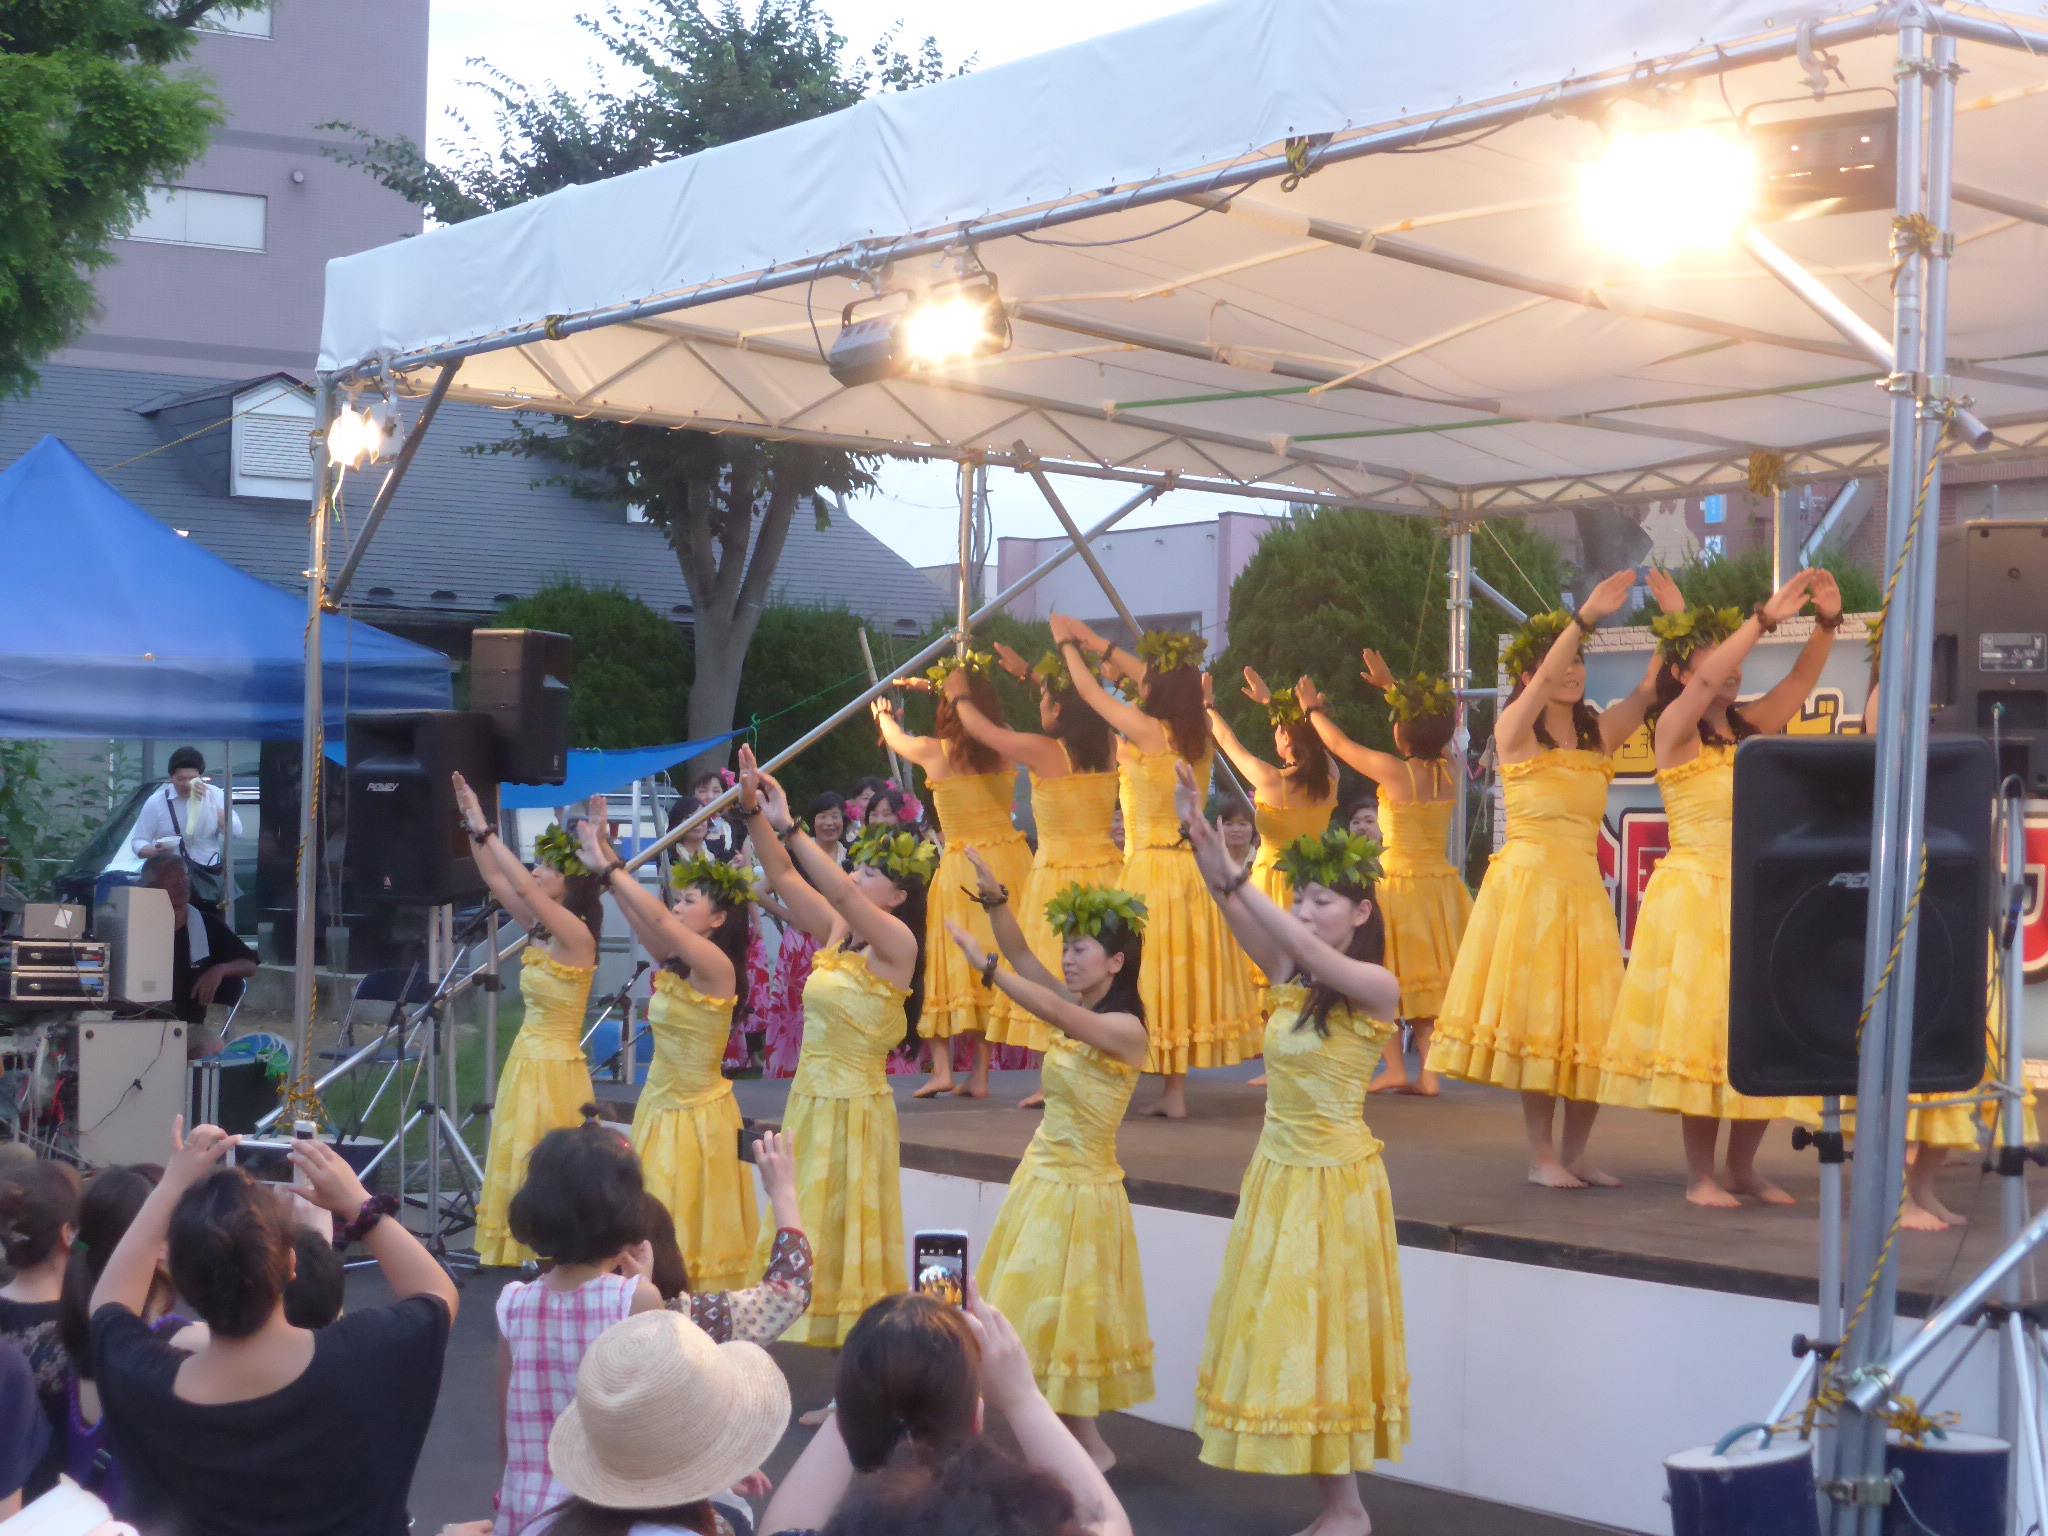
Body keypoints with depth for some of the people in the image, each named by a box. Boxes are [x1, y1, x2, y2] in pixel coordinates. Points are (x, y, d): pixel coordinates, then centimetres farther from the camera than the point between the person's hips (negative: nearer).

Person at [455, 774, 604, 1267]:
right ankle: (520, 1253, 20)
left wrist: (485, 830, -22)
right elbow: (496, 881, 11)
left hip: (554, 1068, -9)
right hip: (527, 1059, 9)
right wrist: (471, 824, 3)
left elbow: (522, 887, -27)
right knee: (517, 1172, 12)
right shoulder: (541, 928, 6)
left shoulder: (577, 933, -17)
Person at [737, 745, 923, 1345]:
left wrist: (788, 826, -29)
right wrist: (754, 812, -9)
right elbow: (785, 877, 3)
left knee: (841, 1235, 0)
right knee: (803, 1232, 12)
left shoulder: (897, 941, -14)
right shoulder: (837, 933, 7)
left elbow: (840, 891, -29)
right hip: (809, 1097, 8)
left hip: (854, 1105, -8)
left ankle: (849, 1334, 8)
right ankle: (807, 1326, 19)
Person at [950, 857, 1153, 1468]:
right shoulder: (1079, 1008, 4)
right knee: (1038, 1318, 11)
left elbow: (1058, 1016, -36)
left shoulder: (1124, 1028, -19)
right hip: (1041, 1172, 8)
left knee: (1060, 1317, -2)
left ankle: (1090, 1447, 10)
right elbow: (1022, 956, 0)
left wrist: (984, 966, -41)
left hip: (1078, 1187, -8)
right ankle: (1074, 1439, 17)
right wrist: (995, 897, -16)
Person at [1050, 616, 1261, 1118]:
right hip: (1195, 867, 6)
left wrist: (1068, 645, 16)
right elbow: (1172, 683, 20)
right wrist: (1102, 648, 27)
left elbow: (1089, 692, -1)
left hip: (1149, 867, -6)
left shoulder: (1146, 731, -14)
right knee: (1185, 976, 10)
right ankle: (1175, 1092, 14)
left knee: (1143, 980, -1)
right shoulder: (1201, 734, 3)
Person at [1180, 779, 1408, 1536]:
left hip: (1332, 1179, -7)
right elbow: (1241, 918, -10)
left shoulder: (1376, 987, -12)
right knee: (1281, 1335, 10)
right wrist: (1201, 843, -28)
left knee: (1318, 1334, -3)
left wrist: (1233, 873, -34)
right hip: (1274, 1170, 7)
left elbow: (1309, 951, -29)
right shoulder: (1288, 979, 4)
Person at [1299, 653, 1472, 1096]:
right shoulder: (1452, 772, -2)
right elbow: (1434, 731, 19)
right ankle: (1429, 1072, 6)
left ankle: (1396, 1068, -1)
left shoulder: (1394, 771, -15)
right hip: (1441, 883, 5)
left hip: (1399, 882, -5)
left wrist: (1313, 709, 17)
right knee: (1432, 979, 10)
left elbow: (1339, 743, -1)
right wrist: (1393, 687, 28)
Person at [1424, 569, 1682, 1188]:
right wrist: (1585, 616, -31)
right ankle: (1541, 1155, 2)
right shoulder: (1514, 729, -2)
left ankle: (1574, 1152, 11)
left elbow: (1651, 689, -2)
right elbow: (1543, 683, -21)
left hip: (1584, 886, 5)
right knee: (1534, 1016, -4)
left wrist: (1675, 622, -15)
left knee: (1590, 1021, 3)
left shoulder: (1600, 732, 10)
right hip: (1528, 878, -5)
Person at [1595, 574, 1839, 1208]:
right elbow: (1704, 682, -22)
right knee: (1700, 1028, -4)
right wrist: (1767, 616, -27)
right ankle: (1700, 1175, 3)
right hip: (1695, 896, -6)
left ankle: (1743, 1166, 17)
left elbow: (1800, 680, 5)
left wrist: (1827, 621, -12)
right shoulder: (1675, 729, -5)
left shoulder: (1749, 726, 12)